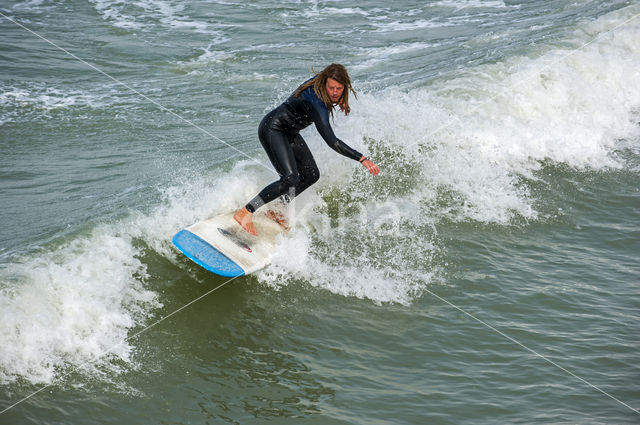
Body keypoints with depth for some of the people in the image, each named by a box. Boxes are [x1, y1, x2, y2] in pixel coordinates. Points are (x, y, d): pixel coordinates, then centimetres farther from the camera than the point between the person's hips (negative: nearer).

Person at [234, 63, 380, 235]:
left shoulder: (319, 80, -9)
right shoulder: (316, 104, -34)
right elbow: (331, 141, -39)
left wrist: (337, 100, 12)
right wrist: (362, 158, -42)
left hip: (289, 133, 10)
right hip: (272, 129, -10)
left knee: (311, 175, 8)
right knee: (290, 179, -25)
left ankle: (273, 210, 17)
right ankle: (245, 212, -21)